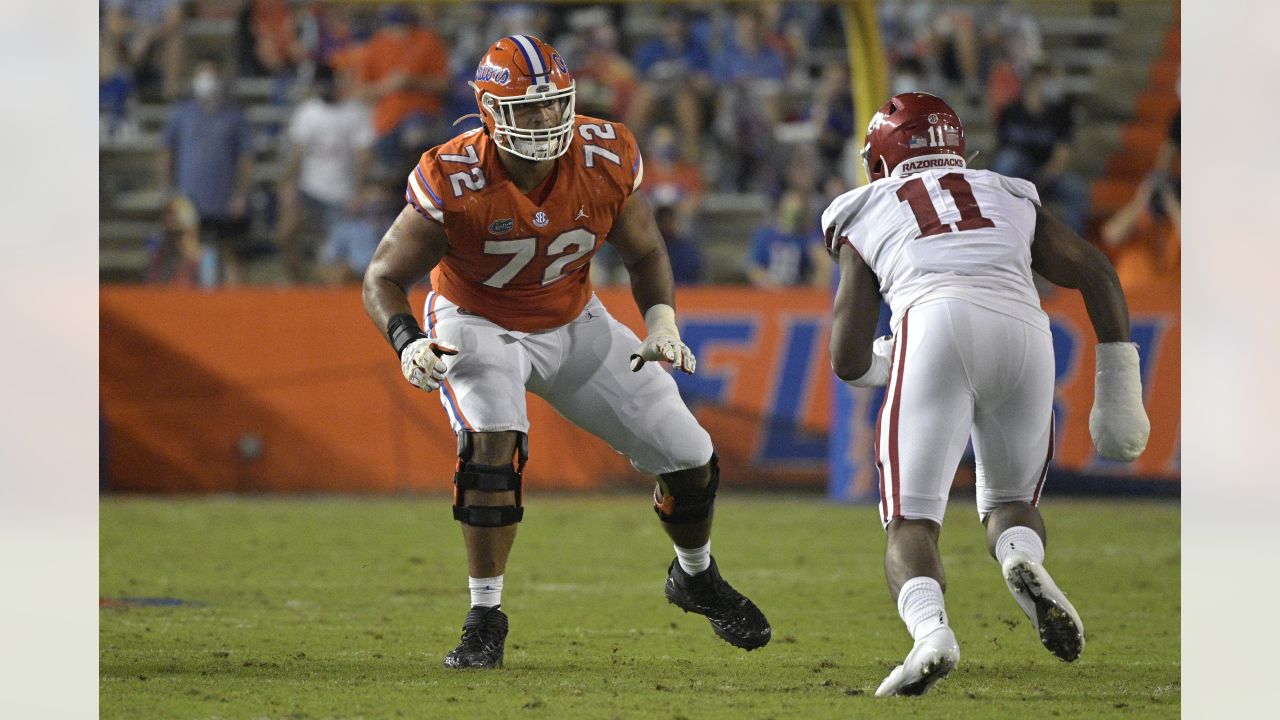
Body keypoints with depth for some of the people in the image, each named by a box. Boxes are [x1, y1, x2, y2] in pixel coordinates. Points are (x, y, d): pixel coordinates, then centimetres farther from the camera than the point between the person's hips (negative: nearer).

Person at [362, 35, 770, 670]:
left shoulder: (606, 160, -21)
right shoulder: (455, 182, -30)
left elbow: (645, 255, -3)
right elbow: (384, 278, -23)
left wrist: (662, 325, -20)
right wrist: (408, 343, -42)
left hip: (573, 325, 4)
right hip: (479, 326, -4)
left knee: (689, 458, 3)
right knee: (492, 444, -32)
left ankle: (696, 577, 35)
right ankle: (484, 621, -19)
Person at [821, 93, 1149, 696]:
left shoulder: (868, 218, 27)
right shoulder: (1012, 199, 34)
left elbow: (848, 364, 21)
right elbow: (1096, 272, 18)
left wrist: (880, 361, 45)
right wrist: (1118, 390, 18)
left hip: (933, 326, -2)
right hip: (1023, 330, 2)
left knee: (912, 524, 3)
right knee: (1010, 502, 22)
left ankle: (930, 630, -28)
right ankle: (1023, 559, -13)